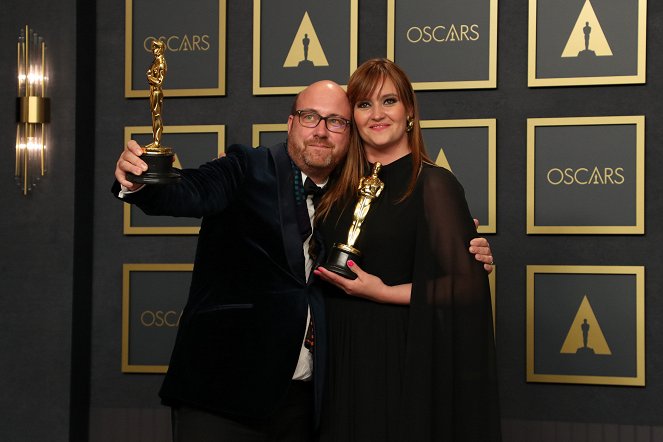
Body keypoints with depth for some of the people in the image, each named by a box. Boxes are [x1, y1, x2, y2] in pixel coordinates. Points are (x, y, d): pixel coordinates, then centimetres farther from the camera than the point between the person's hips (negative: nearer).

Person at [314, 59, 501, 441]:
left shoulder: (433, 185, -10)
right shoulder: (342, 188, 8)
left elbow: (464, 285, -14)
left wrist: (382, 293, -17)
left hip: (402, 358, -5)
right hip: (344, 360, 5)